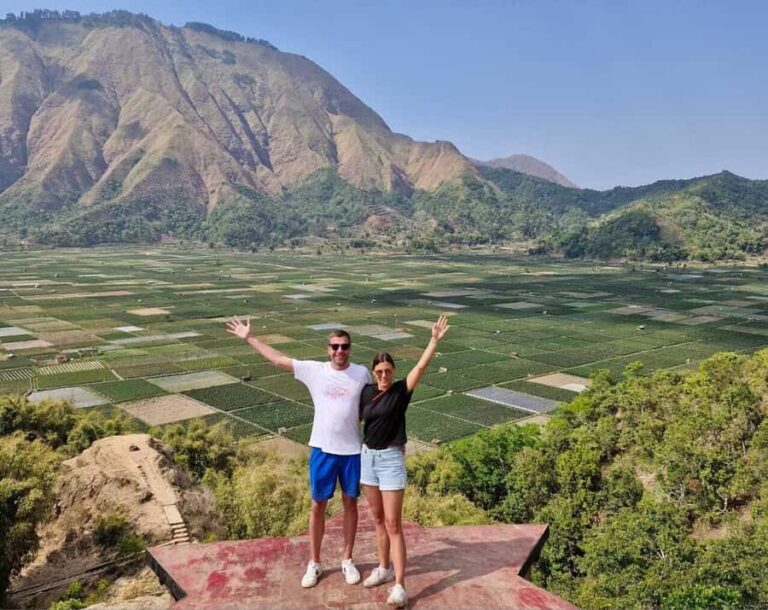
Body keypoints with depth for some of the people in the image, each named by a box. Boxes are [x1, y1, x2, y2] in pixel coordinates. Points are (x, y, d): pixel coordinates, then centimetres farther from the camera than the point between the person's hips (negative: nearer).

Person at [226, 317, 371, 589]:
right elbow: (278, 358, -1)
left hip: (352, 450, 0)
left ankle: (347, 560, 29)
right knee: (318, 505, 10)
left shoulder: (362, 373, -3)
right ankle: (314, 563, 26)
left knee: (350, 503, 12)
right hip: (322, 449, 0)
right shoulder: (314, 370, -4)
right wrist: (248, 338, 0)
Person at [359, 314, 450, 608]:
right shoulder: (366, 392, 1)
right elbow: (355, 418, 16)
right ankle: (383, 569, 31)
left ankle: (399, 585, -1)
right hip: (368, 457, 5)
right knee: (378, 519, 16)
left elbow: (421, 366, -22)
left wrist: (435, 339, -29)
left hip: (391, 459, -5)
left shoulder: (401, 390, -10)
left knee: (393, 524, -5)